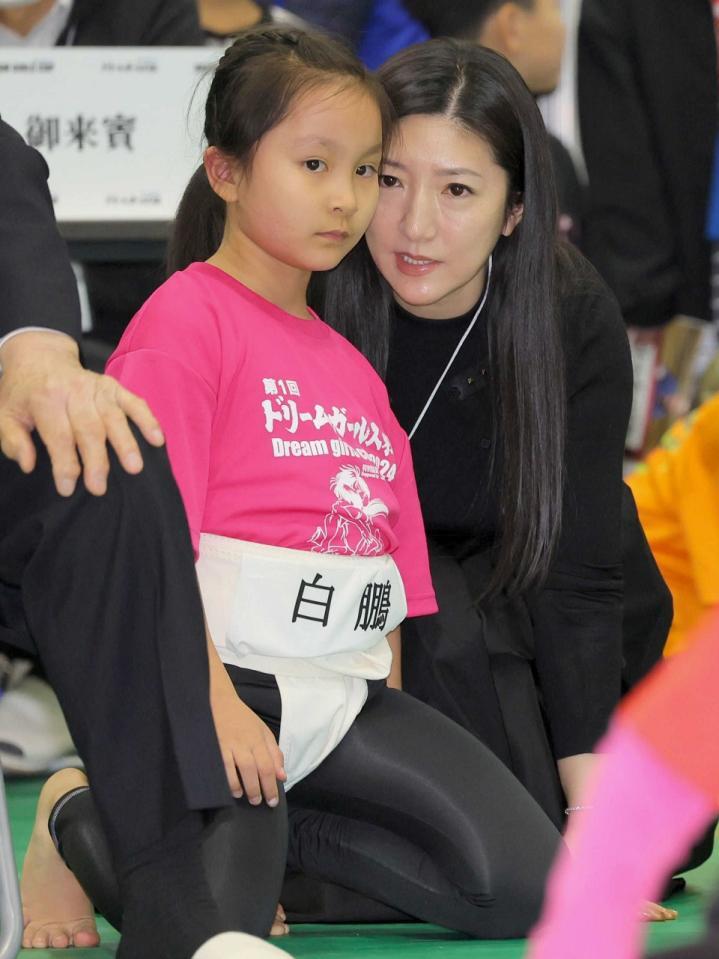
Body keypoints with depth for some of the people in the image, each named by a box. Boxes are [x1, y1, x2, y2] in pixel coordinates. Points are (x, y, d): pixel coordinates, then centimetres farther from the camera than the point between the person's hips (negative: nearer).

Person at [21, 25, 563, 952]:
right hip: (219, 662, -7)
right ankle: (82, 821, 9)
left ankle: (262, 828, 6)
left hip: (348, 684, 7)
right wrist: (213, 700, -22)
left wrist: (389, 714, 10)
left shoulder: (352, 366, 20)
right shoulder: (187, 317, -4)